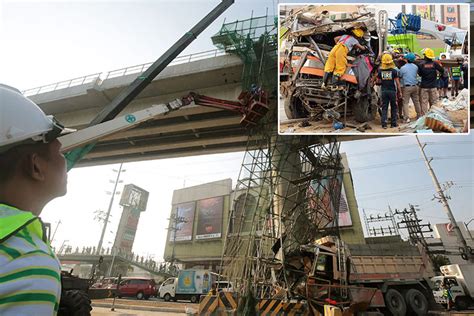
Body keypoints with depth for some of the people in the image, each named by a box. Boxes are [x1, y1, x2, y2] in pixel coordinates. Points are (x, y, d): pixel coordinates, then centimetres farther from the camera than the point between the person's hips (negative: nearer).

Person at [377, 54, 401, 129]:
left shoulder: (380, 71, -2)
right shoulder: (394, 71, -7)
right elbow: (397, 82, -5)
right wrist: (399, 91, 2)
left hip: (384, 91, 1)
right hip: (392, 91, -1)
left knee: (384, 108, 5)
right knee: (393, 108, 10)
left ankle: (384, 124, -1)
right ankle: (393, 123, 14)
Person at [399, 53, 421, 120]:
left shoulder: (403, 68, -9)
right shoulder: (416, 67, 5)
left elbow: (400, 77, 0)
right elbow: (417, 74, 18)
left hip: (406, 87, -5)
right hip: (415, 86, 5)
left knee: (405, 102, -3)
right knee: (416, 101, 15)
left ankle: (407, 118, -9)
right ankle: (419, 115, 26)